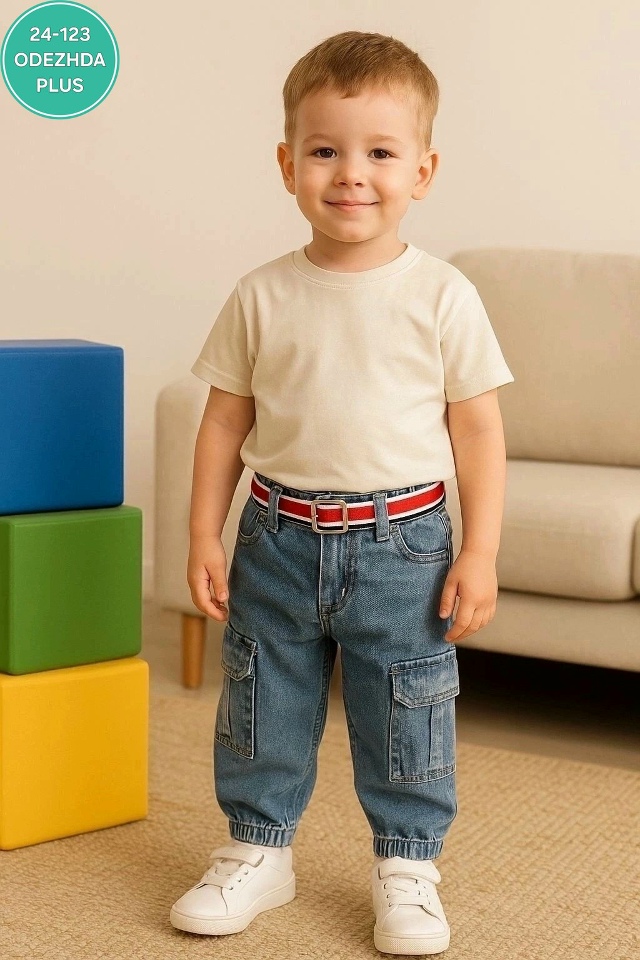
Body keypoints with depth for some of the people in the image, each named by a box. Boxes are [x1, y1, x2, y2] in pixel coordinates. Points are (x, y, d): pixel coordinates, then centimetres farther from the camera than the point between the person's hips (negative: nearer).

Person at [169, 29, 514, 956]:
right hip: (280, 537, 2)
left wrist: (479, 552, -7)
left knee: (406, 713, 8)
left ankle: (407, 865, 26)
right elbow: (225, 420, 4)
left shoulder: (442, 295, -7)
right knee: (262, 704, 13)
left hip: (401, 542, -2)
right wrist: (205, 539, 1)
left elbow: (479, 428, -3)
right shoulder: (262, 296, -2)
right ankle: (258, 850, 32)